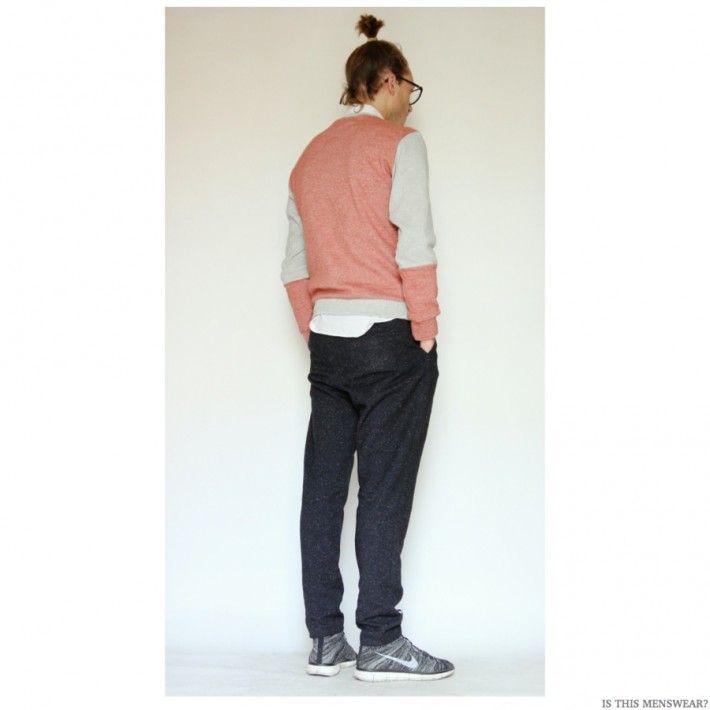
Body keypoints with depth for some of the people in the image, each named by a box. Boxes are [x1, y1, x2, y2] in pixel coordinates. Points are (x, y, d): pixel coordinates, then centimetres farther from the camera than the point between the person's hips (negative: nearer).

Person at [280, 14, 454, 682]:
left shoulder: (311, 155, 17)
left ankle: (324, 640, 10)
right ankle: (379, 641, -2)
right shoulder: (399, 142, -3)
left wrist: (314, 333, 17)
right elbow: (414, 245, -13)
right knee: (384, 488, -4)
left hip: (327, 340, 6)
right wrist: (426, 328, -8)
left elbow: (294, 264, 15)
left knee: (322, 487, 5)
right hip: (388, 333, -6)